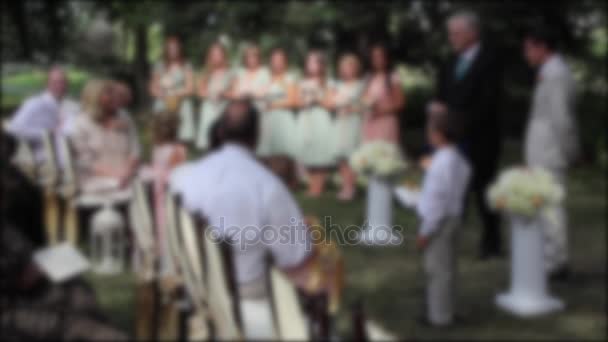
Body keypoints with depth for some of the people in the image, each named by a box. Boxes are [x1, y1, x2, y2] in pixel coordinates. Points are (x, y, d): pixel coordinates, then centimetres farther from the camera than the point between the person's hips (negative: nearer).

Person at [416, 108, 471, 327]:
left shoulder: (442, 163, -25)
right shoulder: (458, 160, 4)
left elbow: (437, 201, -24)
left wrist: (425, 231, -17)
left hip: (439, 221, -10)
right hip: (451, 217, 10)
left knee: (438, 269, 3)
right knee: (445, 267, 19)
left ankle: (439, 316, 15)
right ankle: (441, 312, 34)